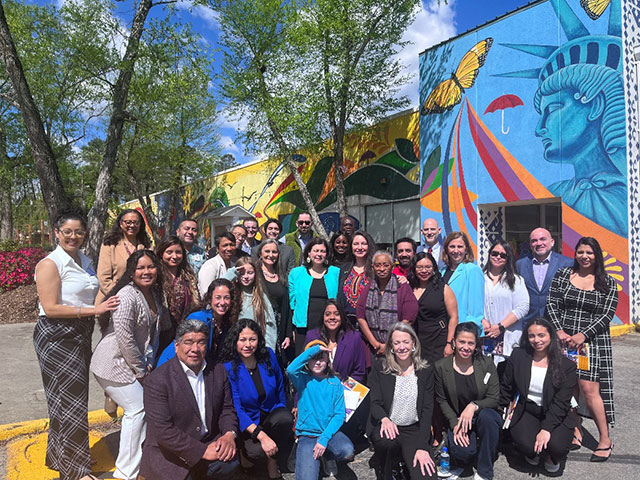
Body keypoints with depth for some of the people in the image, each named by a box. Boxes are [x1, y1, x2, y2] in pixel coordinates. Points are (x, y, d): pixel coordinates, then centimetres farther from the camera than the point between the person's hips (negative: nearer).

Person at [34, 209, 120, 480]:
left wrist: (105, 304, 8)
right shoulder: (50, 264, -14)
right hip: (56, 337, -8)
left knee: (72, 400, 18)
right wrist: (93, 310, -23)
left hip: (80, 335, 8)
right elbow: (50, 308, -20)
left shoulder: (85, 261, 11)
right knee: (71, 401, -1)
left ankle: (59, 457, 36)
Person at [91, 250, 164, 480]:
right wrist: (140, 370, -15)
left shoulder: (154, 294, 5)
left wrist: (148, 363, 6)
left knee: (146, 406, 10)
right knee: (137, 409, -7)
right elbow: (124, 338, -25)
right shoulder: (127, 296, -23)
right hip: (114, 364, -8)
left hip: (134, 363, 9)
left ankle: (141, 460, 28)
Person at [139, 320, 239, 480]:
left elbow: (227, 408, 9)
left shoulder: (218, 371, 2)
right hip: (169, 456, -4)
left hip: (209, 443, 5)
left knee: (231, 460, -19)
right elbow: (162, 431, -19)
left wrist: (229, 434, -13)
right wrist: (202, 451, -21)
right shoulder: (157, 380, -15)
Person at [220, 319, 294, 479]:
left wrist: (282, 411, 4)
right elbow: (236, 409, -19)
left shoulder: (268, 355, -5)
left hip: (271, 414, 3)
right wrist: (261, 436, -28)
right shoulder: (228, 368, -15)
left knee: (285, 419, -31)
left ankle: (273, 465, -6)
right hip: (246, 423, -3)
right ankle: (245, 451, 7)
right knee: (256, 452, -31)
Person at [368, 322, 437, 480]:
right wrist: (385, 419, -29)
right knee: (388, 442, -34)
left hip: (414, 429, 1)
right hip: (386, 426, 0)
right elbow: (375, 403, -5)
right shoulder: (379, 369, -1)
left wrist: (422, 447, -12)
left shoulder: (425, 372, 3)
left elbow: (427, 409, -2)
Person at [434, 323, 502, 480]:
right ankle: (462, 462, 12)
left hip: (484, 414, 1)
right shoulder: (441, 367, -8)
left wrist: (474, 406, -27)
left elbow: (494, 399, -9)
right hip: (457, 418, -1)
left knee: (486, 416, -36)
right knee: (461, 451, -30)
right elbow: (442, 401, -1)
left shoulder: (486, 364, -9)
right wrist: (455, 424, -14)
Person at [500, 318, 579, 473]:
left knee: (557, 446, -28)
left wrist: (546, 429, -24)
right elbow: (506, 390, 6)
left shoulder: (566, 365, -9)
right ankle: (534, 453, 15)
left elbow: (561, 403, -14)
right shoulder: (518, 356, -3)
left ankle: (553, 458, 13)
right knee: (527, 446, -26)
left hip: (556, 415, -1)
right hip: (527, 412, 1)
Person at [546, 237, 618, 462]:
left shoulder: (608, 283, 4)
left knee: (589, 388, -6)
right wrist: (560, 331, -11)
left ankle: (605, 439, 9)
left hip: (593, 341, -2)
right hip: (564, 340, 2)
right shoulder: (562, 275, 6)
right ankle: (575, 431, 23)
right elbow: (552, 304, 1)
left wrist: (583, 335, -14)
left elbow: (607, 315, -3)